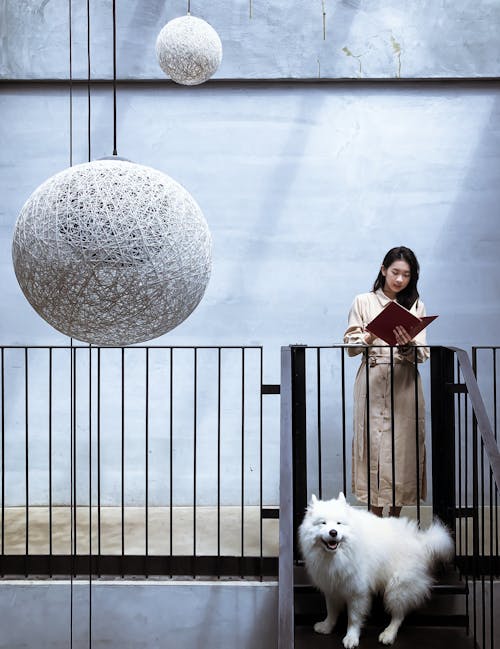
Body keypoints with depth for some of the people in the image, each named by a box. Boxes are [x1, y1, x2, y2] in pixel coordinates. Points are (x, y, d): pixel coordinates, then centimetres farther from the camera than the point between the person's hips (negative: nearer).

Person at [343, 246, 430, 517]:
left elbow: (421, 354, 1)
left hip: (405, 385, 1)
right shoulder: (363, 302, 7)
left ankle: (395, 518, 13)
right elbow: (351, 347, 2)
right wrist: (372, 335, -16)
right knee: (374, 444, -2)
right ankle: (377, 519, 8)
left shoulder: (416, 306, 10)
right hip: (372, 383, -1)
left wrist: (407, 343, -21)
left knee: (403, 447, 0)